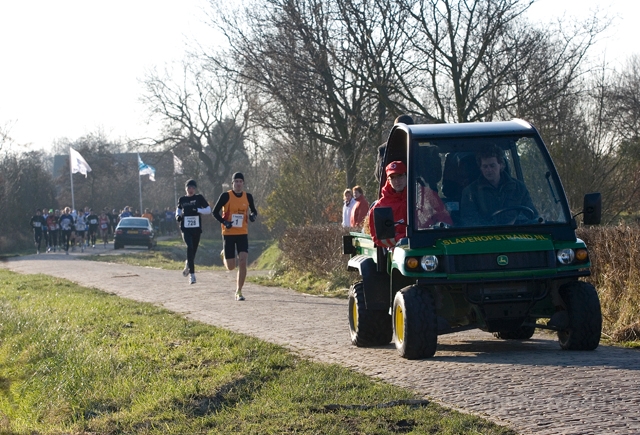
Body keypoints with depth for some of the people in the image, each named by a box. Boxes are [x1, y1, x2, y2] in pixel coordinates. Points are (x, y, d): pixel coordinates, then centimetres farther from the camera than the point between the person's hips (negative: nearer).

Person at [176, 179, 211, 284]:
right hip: (186, 229, -1)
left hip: (197, 228, 1)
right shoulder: (182, 199, 7)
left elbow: (208, 209, 0)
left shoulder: (199, 198, 2)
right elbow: (179, 209, 25)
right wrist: (178, 215, 4)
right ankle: (192, 274, -24)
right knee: (190, 247, -21)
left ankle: (187, 265, 43)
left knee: (193, 251, 8)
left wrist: (198, 210, -15)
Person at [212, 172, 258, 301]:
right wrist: (224, 222, -19)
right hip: (228, 234, -2)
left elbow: (253, 210, 17)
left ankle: (239, 292, -3)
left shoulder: (248, 197, 2)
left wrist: (253, 215, -8)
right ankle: (224, 255, 39)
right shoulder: (226, 196, -8)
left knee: (242, 262, -13)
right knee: (231, 267, 1)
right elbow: (215, 212, -3)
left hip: (243, 234, 2)